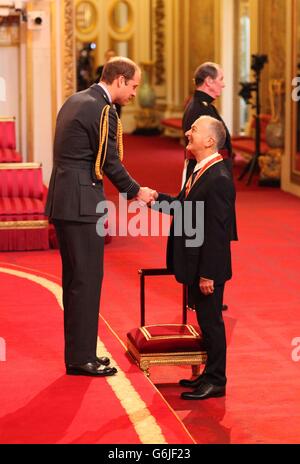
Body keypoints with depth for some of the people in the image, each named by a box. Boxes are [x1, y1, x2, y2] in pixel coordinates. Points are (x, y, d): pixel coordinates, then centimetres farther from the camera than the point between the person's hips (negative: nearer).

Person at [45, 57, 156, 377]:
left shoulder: (75, 101, 15)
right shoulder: (101, 110, -14)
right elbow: (110, 162, -12)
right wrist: (136, 192, 4)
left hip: (63, 201, 10)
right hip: (81, 203, -10)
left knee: (74, 278, 14)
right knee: (87, 279, -4)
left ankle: (77, 352, 21)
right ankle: (82, 358, 1)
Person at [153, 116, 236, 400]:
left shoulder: (219, 179, -22)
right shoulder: (200, 171, 9)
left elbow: (216, 232, -23)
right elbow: (184, 206, 16)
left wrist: (207, 274, -22)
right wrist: (156, 198, 2)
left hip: (207, 269, -9)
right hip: (195, 266, 9)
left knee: (210, 322, 2)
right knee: (205, 321, 18)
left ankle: (215, 381, 12)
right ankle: (210, 374, 29)